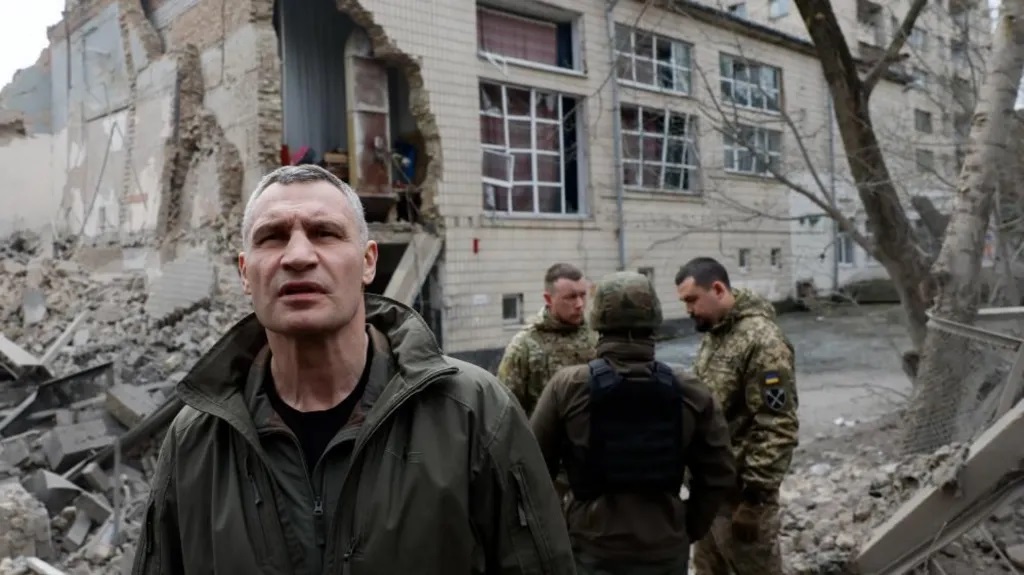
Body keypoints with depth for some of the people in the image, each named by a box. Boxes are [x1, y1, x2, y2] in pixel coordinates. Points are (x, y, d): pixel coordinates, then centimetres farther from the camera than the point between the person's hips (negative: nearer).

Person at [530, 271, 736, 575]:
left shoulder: (567, 387, -11)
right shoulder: (690, 392, -5)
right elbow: (718, 474, 2)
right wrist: (688, 530, 14)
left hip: (593, 549, -2)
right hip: (666, 550, 2)